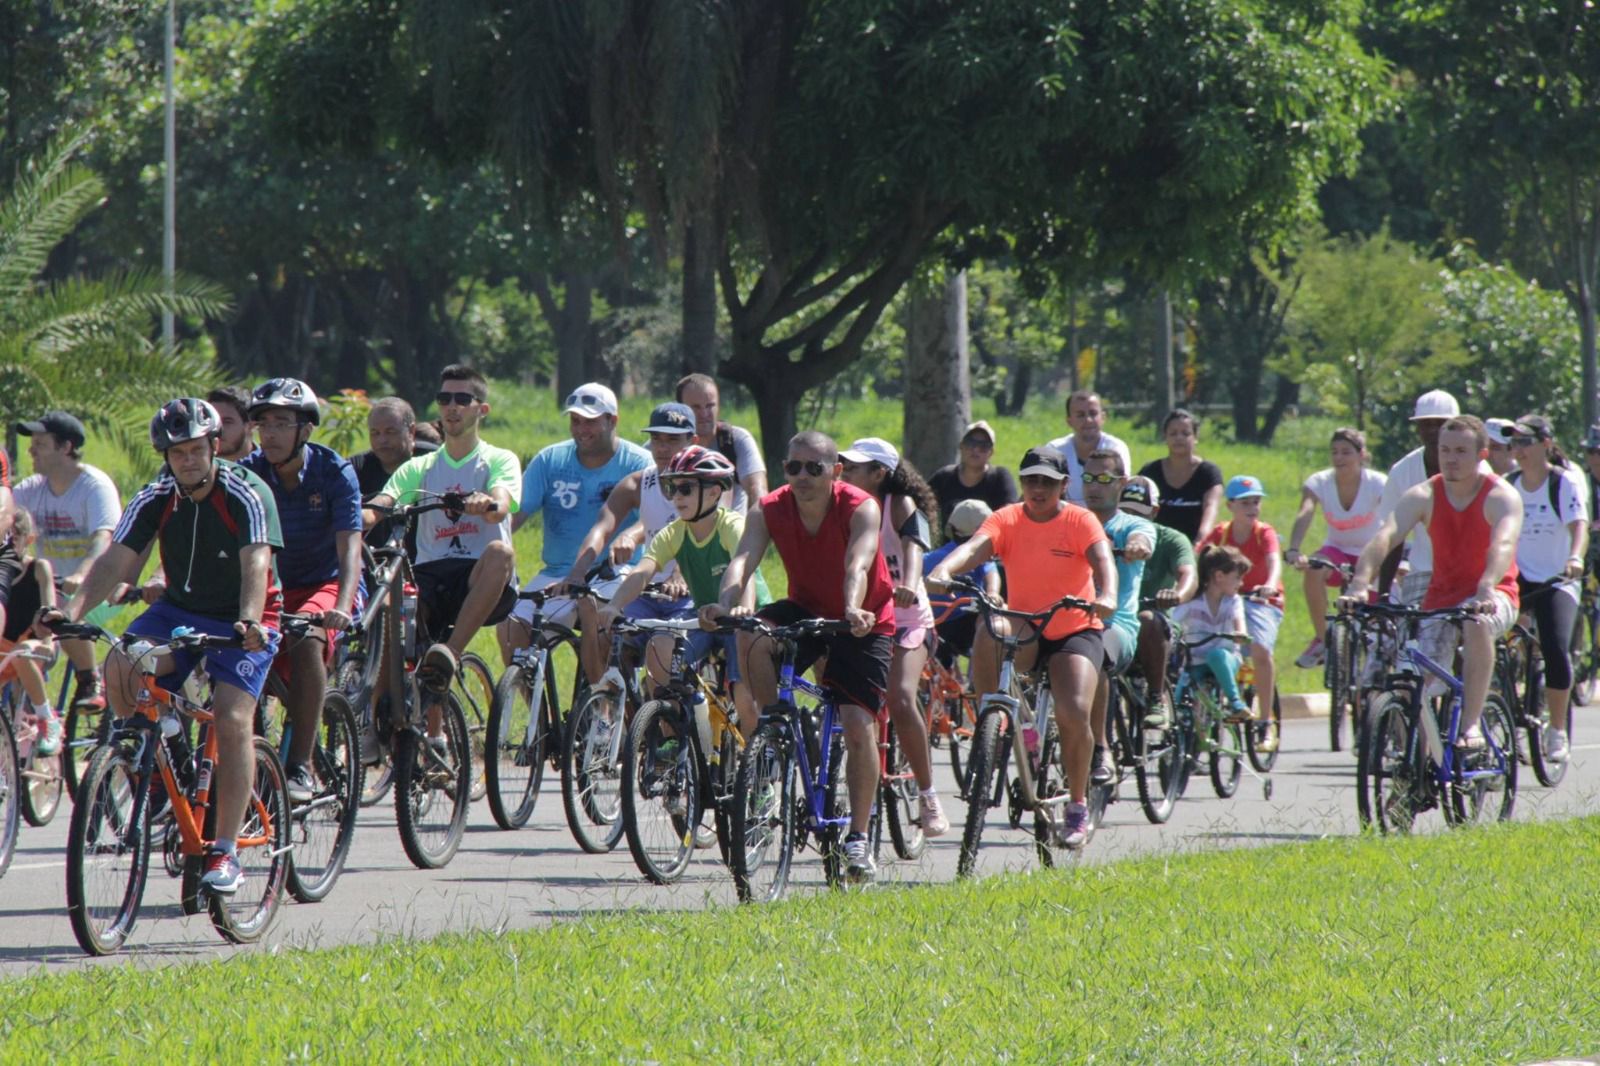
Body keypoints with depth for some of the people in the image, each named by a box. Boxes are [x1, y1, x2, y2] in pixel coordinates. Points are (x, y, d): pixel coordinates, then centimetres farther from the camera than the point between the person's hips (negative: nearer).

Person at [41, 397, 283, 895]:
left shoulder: (247, 495, -19)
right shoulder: (155, 499, -8)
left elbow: (255, 563, -33)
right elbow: (114, 561, -17)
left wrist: (250, 622, -51)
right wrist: (73, 609, -34)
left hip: (241, 620, -4)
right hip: (178, 610, 4)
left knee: (232, 719, -22)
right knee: (121, 667, -25)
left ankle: (226, 852, -19)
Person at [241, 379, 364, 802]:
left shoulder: (334, 472, -15)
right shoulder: (248, 474, -8)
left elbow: (349, 548, -24)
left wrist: (341, 608, -42)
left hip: (323, 585, -4)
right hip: (271, 588, 4)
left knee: (306, 638, -34)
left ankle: (300, 768, -34)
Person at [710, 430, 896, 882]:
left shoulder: (860, 509, -24)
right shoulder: (769, 510, -16)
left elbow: (857, 566, -40)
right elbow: (743, 560, -30)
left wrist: (853, 612, -60)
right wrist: (726, 604, -51)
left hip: (863, 621, -2)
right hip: (805, 609, 2)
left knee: (859, 727, -14)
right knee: (751, 636, -31)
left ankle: (859, 839, -1)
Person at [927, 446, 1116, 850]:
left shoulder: (1080, 522, -9)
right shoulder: (1007, 520, -5)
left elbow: (1102, 560, -27)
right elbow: (975, 547, -24)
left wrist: (1106, 596, -49)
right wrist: (943, 570, -46)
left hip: (1075, 631, -1)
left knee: (1074, 713, -21)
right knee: (989, 631, -35)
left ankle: (1077, 806, 0)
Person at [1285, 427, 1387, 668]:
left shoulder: (1377, 483, -18)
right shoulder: (1319, 482, -15)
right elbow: (1304, 515, -32)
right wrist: (1293, 551, -51)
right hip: (1337, 551, 1)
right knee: (1313, 570, -34)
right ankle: (1321, 639, -20)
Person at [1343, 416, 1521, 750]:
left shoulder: (1501, 496, -14)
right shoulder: (1424, 496, -7)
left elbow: (1504, 544, -33)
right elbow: (1384, 537, -22)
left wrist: (1486, 591, -53)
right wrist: (1359, 584, -41)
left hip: (1492, 595, -3)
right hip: (1441, 595, 3)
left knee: (1477, 623, -38)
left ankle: (1471, 723, -32)